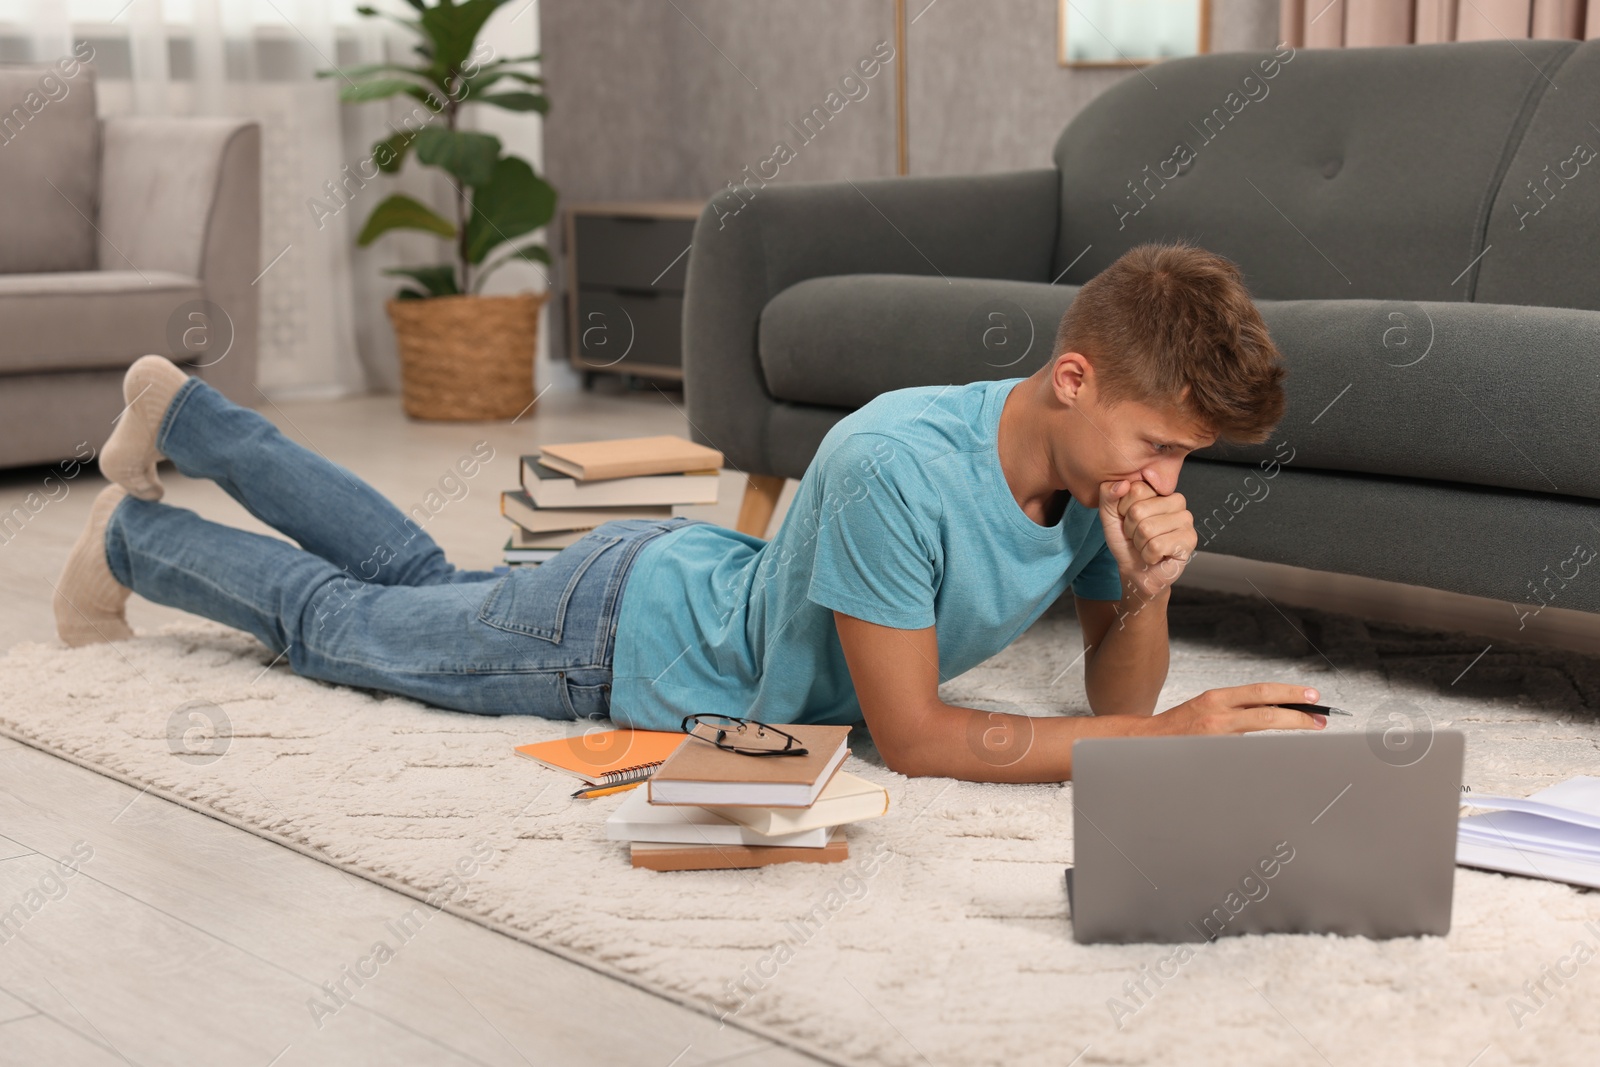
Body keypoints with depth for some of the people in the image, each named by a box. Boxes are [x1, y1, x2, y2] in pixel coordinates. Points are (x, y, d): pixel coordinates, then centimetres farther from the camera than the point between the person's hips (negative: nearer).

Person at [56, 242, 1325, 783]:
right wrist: (1180, 732, -43)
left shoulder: (1105, 465, -18)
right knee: (340, 621, 16)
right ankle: (138, 537, 42)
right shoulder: (894, 466, -42)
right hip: (623, 636, -6)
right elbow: (911, 737, -38)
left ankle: (184, 414, 48)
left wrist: (1148, 588, -33)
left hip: (708, 576, 7)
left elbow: (1116, 697, -11)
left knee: (410, 580, 27)